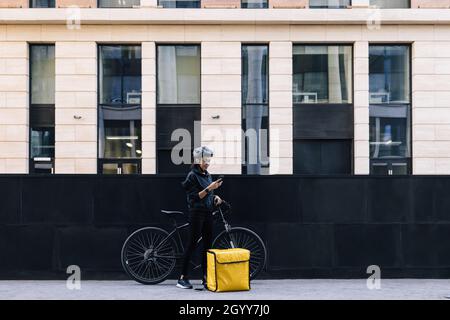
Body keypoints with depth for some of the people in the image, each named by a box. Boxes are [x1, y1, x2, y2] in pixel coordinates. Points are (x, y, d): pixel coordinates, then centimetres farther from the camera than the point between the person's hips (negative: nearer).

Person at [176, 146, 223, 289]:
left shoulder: (207, 175, 14)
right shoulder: (192, 175, -9)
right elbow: (195, 197, -16)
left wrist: (215, 197, 4)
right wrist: (209, 188, -23)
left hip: (208, 213, 8)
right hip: (197, 213, -8)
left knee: (207, 244, 6)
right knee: (192, 244, -6)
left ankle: (206, 278, 12)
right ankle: (183, 278, 0)